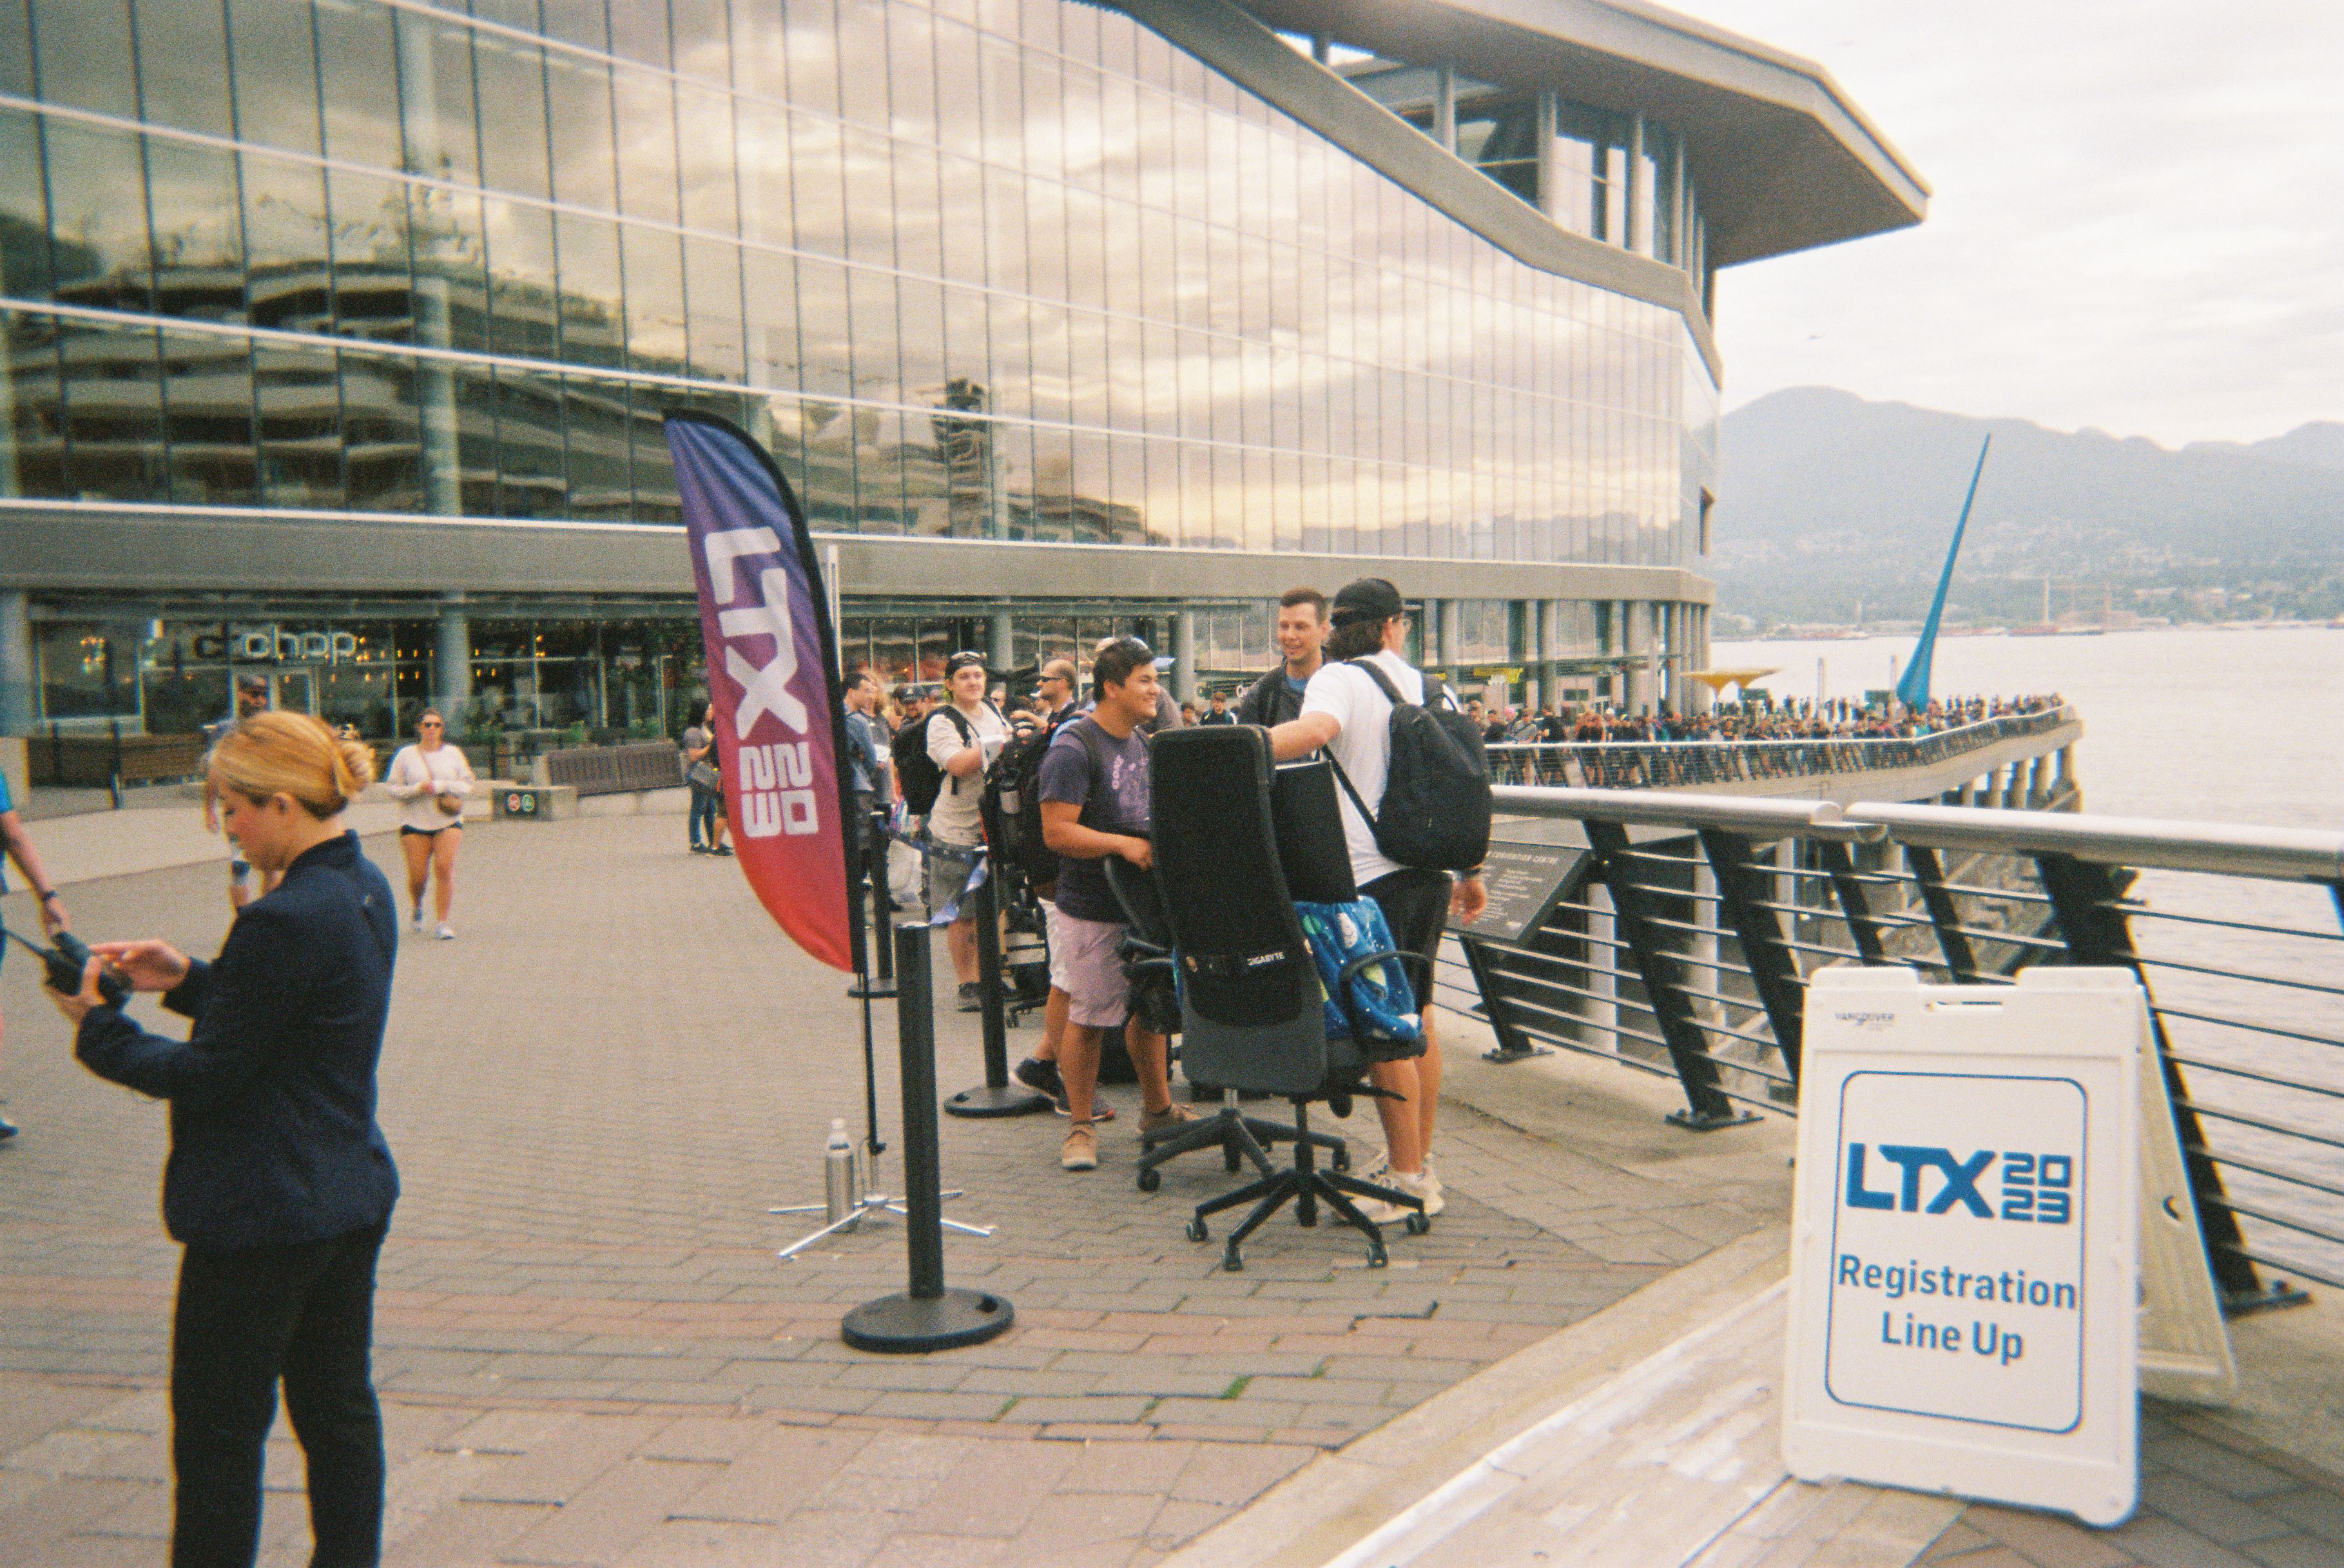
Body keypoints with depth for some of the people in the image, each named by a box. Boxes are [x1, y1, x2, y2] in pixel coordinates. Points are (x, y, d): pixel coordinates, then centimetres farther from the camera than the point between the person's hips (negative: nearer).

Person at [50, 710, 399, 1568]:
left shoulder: (285, 920, -24)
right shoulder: (364, 889, 4)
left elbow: (206, 1074, -17)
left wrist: (96, 1027, -4)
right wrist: (187, 976, 5)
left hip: (261, 1216, -9)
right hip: (351, 1196, 9)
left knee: (218, 1432, 7)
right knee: (338, 1408, 17)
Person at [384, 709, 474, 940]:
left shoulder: (453, 753, 9)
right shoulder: (406, 755, 5)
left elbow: (467, 784, 5)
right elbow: (392, 788, 2)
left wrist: (441, 786, -10)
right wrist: (419, 789, -14)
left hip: (448, 821, 1)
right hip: (415, 823, 0)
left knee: (445, 868, -14)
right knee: (418, 875, -3)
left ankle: (443, 923, -7)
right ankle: (417, 908, 30)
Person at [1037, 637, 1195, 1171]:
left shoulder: (1144, 743, 11)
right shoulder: (1073, 750, -16)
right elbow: (1057, 831, -20)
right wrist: (1125, 845, -27)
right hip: (1092, 910, -8)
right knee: (1089, 1019, 1)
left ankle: (1157, 1107, 33)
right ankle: (1080, 1127, 14)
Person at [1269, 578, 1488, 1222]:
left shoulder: (1338, 679, -5)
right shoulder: (1426, 686, 13)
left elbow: (1316, 729, -29)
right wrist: (1473, 871, 21)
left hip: (1371, 873, -7)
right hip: (1430, 868, 7)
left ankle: (1409, 1182, 5)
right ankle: (1417, 1159, 27)